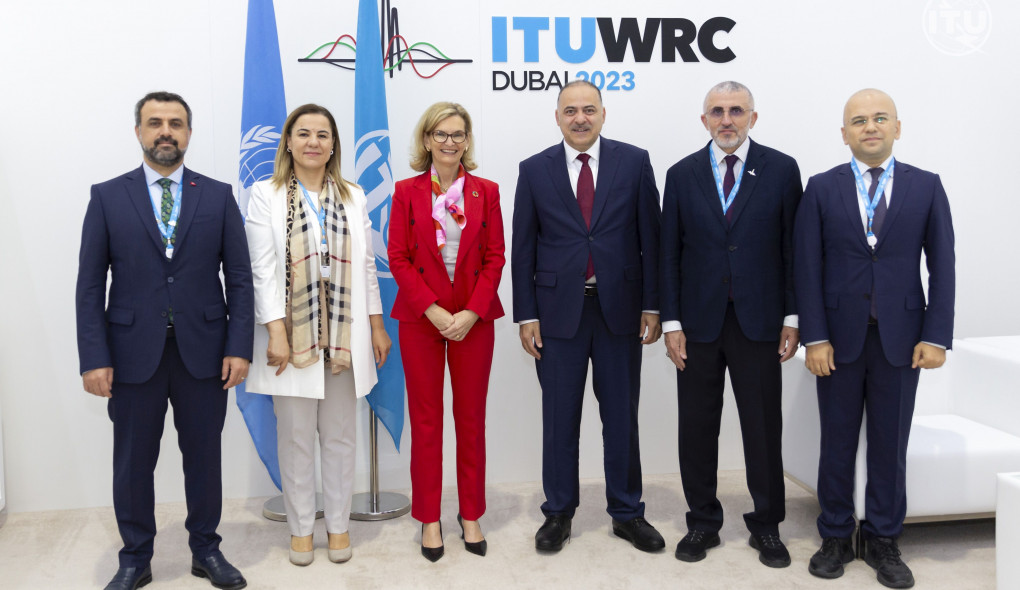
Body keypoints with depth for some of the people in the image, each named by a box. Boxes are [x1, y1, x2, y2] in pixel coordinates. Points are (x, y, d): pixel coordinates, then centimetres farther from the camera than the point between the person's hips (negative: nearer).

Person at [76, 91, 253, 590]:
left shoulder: (218, 196, 5)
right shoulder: (107, 197, 3)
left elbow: (239, 278, 2)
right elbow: (90, 283, 0)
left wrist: (239, 347, -6)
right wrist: (94, 358, -7)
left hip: (203, 352, 0)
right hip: (133, 353, 0)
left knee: (204, 457, 11)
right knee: (133, 462, 10)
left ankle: (206, 550, 29)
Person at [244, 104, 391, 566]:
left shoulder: (353, 197, 11)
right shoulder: (266, 195, 1)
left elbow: (365, 266, 11)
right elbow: (263, 269, -6)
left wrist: (377, 326, 7)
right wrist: (276, 332, -13)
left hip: (344, 334, 3)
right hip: (292, 333, -2)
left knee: (340, 436, 9)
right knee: (295, 436, 6)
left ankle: (338, 524, 22)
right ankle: (301, 527, 20)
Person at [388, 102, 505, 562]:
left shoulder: (486, 192, 4)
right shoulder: (407, 191, 1)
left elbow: (495, 258, 1)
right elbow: (398, 258, -3)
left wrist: (471, 312, -11)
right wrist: (433, 310, -13)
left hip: (474, 318, 1)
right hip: (420, 317, -1)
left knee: (471, 417, 8)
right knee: (425, 419, 6)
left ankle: (470, 514, 21)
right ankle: (429, 518, 17)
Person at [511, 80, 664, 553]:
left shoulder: (634, 161, 2)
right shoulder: (535, 170, 3)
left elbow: (650, 237, 2)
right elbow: (523, 249, 3)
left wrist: (653, 305, -2)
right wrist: (526, 315, -2)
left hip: (620, 307, 0)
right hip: (559, 310, 0)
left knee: (621, 416, 10)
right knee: (559, 417, 9)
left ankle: (627, 512, 25)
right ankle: (558, 512, 24)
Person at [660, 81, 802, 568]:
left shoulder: (781, 170, 2)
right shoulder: (682, 175, 5)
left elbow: (793, 248, 1)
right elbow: (669, 254, 4)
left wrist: (792, 318, -3)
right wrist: (671, 322, -2)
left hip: (758, 322, -1)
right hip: (699, 323, 1)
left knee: (763, 427, 6)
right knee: (697, 427, 8)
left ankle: (766, 525, 22)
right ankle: (702, 522, 23)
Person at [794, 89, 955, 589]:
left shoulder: (926, 187, 4)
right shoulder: (821, 189, 2)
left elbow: (942, 265, 2)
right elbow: (807, 267, -2)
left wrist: (936, 336, -6)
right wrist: (815, 337, -8)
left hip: (900, 337, 0)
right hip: (839, 337, 0)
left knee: (890, 443, 8)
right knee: (837, 441, 8)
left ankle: (883, 540, 22)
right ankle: (835, 537, 22)